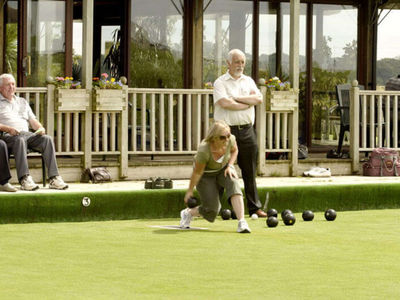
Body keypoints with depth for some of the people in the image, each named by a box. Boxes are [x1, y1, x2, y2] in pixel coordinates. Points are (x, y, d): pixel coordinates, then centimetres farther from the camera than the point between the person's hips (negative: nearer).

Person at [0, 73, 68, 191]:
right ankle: (24, 179, -48)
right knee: (19, 140, -40)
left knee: (47, 139, -24)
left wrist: (40, 128, 2)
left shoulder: (22, 102, 30)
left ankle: (54, 178, -32)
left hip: (26, 133, 5)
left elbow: (32, 120, 25)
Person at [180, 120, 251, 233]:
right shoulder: (203, 150, -36)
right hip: (206, 175, -3)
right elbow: (197, 172, -22)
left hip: (224, 169, 3)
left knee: (233, 183, -31)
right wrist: (190, 191, -11)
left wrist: (230, 166, -13)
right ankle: (188, 213, 24)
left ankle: (242, 222, -36)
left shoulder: (230, 139, -25)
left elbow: (234, 150, 1)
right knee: (212, 210, -9)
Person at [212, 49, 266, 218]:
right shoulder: (220, 82, 0)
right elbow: (225, 103, -16)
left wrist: (236, 99, -8)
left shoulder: (248, 81, 16)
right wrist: (248, 103, -5)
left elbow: (259, 98, -1)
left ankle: (254, 207, 11)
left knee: (250, 171, 6)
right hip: (227, 130, -4)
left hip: (247, 129, 4)